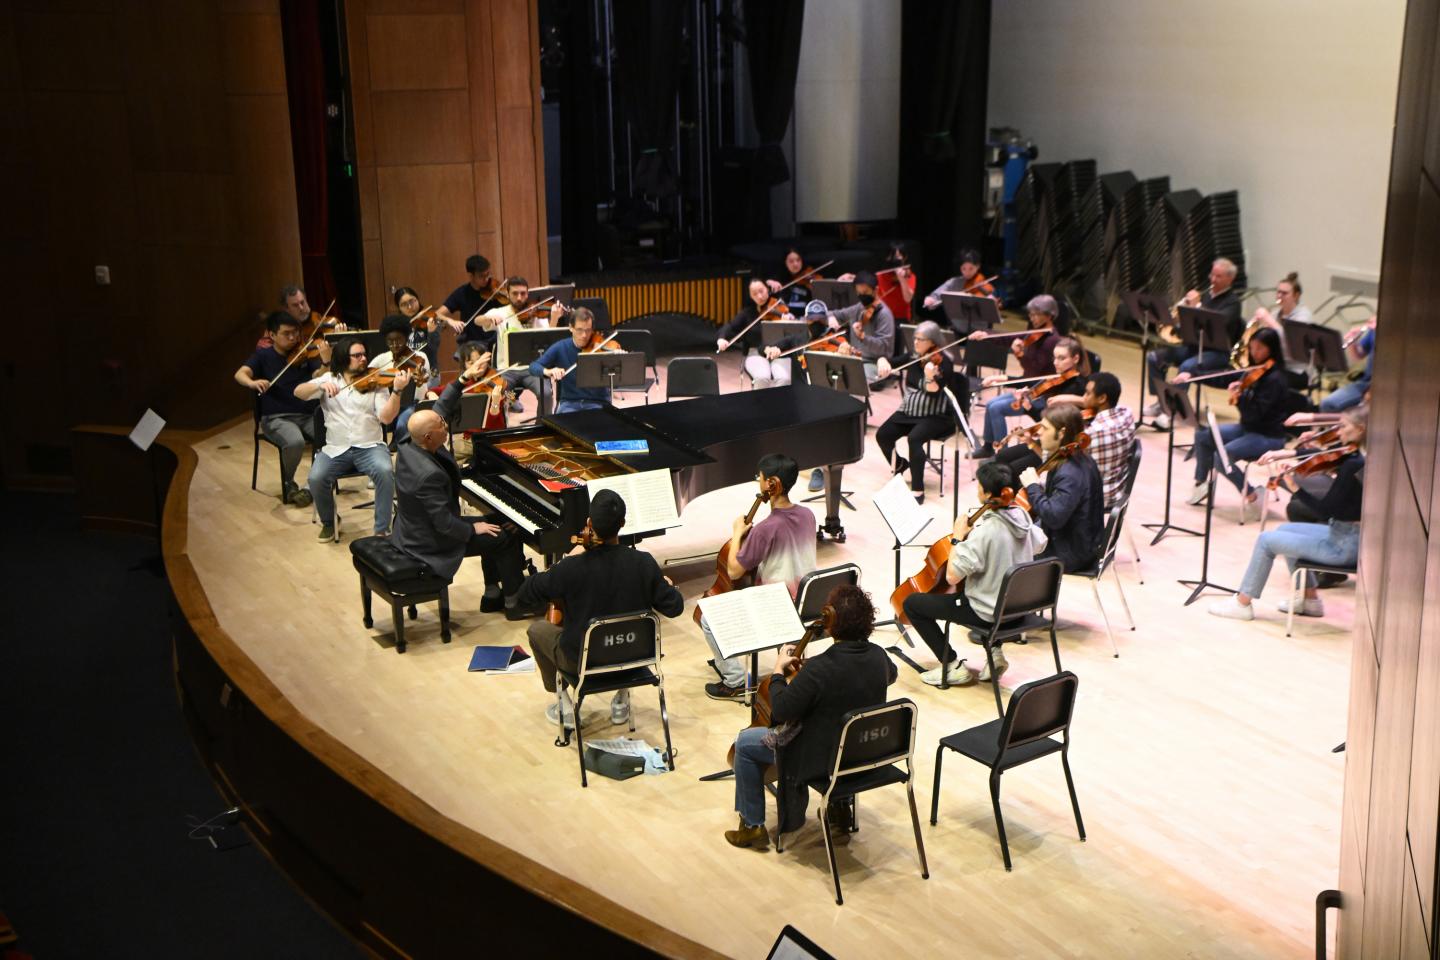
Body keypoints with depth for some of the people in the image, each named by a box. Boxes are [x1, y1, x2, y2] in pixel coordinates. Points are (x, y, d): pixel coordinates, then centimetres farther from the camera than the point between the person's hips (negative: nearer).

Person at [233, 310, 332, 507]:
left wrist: (326, 361, -29)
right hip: (276, 418, -2)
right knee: (295, 441, -34)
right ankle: (288, 485, -6)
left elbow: (319, 379, -8)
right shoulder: (263, 355, 4)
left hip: (308, 415, 2)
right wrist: (252, 382, -32)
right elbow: (240, 374, -9)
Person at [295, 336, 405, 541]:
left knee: (385, 472, -32)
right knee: (316, 478, -26)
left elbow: (386, 417, -9)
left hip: (370, 446, -1)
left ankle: (382, 529, -16)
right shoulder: (329, 380, 9)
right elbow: (298, 392, -3)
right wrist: (321, 386, -22)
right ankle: (328, 522, 4)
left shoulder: (375, 383, 3)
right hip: (336, 448, 1)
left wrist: (397, 391, -25)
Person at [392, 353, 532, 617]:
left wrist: (463, 379, -2)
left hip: (415, 527, 10)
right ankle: (514, 602, 15)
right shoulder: (429, 475, -35)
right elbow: (445, 525, -29)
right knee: (508, 538, 0)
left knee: (496, 523, 20)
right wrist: (473, 529, -13)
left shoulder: (410, 445, -9)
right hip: (431, 543, -10)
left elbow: (442, 409, 2)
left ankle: (492, 595, 29)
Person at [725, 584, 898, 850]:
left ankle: (752, 826, 21)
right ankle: (838, 808, 39)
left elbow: (780, 711, -24)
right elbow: (891, 675, 16)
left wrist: (778, 671, -10)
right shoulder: (878, 656, -10)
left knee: (745, 743, 11)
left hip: (825, 759, -7)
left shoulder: (820, 668, -31)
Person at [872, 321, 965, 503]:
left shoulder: (942, 362, -13)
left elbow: (933, 393, -23)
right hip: (909, 411, 7)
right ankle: (899, 465, 21)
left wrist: (930, 377, -43)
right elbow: (888, 359, 10)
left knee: (914, 438, -33)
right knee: (882, 435, -11)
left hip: (935, 416, -7)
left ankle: (918, 489, -26)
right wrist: (883, 361, -14)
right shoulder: (913, 358, 5)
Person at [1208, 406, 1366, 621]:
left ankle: (1242, 603, 12)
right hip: (1347, 534, 9)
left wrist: (1295, 489, -21)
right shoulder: (1358, 458, 3)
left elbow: (1324, 511, -24)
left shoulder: (1352, 466, -25)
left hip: (1344, 545, -9)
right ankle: (1310, 599, 28)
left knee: (1267, 540, -1)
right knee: (1284, 530, 24)